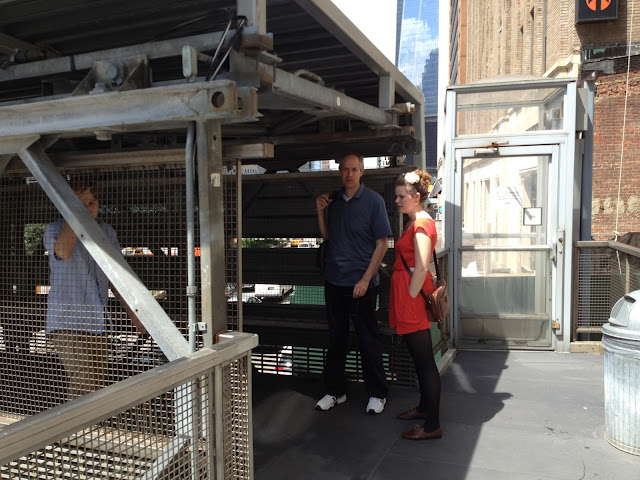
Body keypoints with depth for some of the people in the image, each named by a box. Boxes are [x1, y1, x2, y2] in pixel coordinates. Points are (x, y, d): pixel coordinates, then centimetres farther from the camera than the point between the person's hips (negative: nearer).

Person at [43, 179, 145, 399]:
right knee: (82, 384, -16)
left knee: (97, 386, 8)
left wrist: (133, 314, 13)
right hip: (67, 322, -5)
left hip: (98, 323, 6)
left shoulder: (107, 233, 9)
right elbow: (63, 251, -31)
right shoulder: (54, 230, -6)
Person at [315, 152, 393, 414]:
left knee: (368, 339, 5)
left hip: (361, 282, -4)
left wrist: (366, 279, -13)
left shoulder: (373, 200, -6)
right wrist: (320, 212, -1)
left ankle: (377, 394, 19)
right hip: (334, 280, 5)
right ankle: (335, 391, 25)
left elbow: (382, 243, -7)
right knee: (336, 337, 12)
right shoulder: (333, 200, 9)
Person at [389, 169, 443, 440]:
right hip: (407, 296, 10)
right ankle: (424, 407, 33)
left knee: (424, 361, -5)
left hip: (413, 296, -10)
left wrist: (410, 298, -18)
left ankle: (432, 425, 3)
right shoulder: (413, 223, 15)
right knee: (418, 357, 19)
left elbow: (421, 268, -21)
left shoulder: (422, 225, -15)